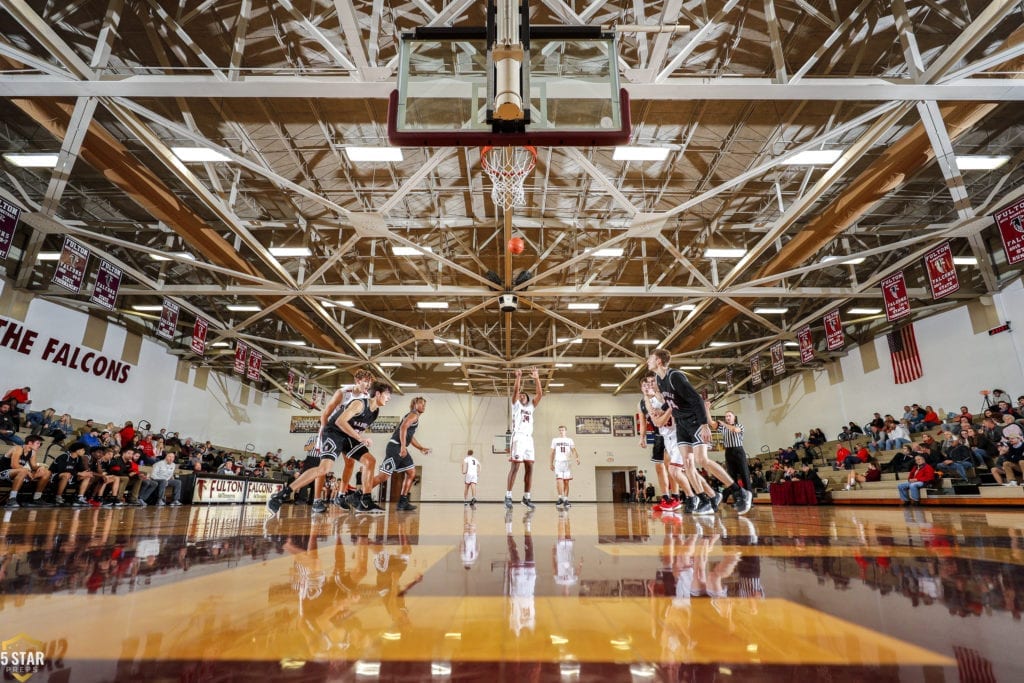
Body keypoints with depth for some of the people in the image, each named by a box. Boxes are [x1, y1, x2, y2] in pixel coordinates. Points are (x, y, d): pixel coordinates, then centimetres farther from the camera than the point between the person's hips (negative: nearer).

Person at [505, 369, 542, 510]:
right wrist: (518, 376, -10)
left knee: (529, 467, 2)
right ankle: (508, 496, -9)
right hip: (518, 437, -5)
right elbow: (515, 390, -4)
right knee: (515, 466, -11)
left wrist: (536, 379, 4)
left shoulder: (530, 407, 24)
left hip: (529, 438, 5)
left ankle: (526, 497, 7)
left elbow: (539, 394, 12)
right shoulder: (516, 405, 13)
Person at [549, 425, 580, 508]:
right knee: (559, 480, -15)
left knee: (566, 481, -1)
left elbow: (573, 450, -1)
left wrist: (577, 457, -21)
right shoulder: (555, 440, 13)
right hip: (558, 462, 0)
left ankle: (565, 499, 2)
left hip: (567, 462, 0)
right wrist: (551, 463, 9)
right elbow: (552, 452, 15)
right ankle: (560, 498, -8)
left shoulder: (569, 440, 11)